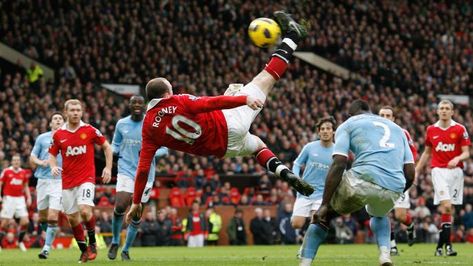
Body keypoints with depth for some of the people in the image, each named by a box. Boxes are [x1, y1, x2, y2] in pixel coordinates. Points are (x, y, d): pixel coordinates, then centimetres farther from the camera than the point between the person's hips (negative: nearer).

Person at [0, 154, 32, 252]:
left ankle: (20, 241, 12)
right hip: (9, 198, -3)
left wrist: (29, 197, 8)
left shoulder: (23, 172, 8)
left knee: (25, 222, -6)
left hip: (20, 199, 3)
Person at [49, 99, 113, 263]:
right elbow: (52, 154, 13)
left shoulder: (90, 130, -3)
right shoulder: (58, 134, 2)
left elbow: (106, 147, 7)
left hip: (86, 178, -3)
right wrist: (53, 166, -8)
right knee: (72, 218, 5)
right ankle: (84, 250, 19)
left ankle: (92, 243, -1)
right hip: (67, 181, 3)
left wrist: (108, 168, 0)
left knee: (84, 210, -23)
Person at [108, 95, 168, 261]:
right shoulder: (121, 124, 6)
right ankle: (115, 242, 4)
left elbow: (164, 149, 2)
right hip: (126, 171, 0)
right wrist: (113, 151, -6)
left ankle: (126, 250, 17)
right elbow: (115, 145, 19)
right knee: (120, 206, -19)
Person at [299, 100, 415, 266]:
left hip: (363, 180, -4)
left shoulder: (348, 124, 17)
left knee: (323, 215, 20)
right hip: (393, 190, 4)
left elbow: (339, 164, 1)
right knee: (378, 214, 39)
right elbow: (410, 174, 20)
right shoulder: (397, 129, 31)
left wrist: (324, 205, -3)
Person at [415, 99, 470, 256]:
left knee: (449, 208, 2)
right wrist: (417, 171, 16)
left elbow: (466, 153, 0)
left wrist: (457, 158, -21)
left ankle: (440, 245, 11)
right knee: (446, 206, -16)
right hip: (438, 170, 0)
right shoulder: (431, 130, 8)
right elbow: (427, 152, 19)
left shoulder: (460, 129, 2)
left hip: (455, 170, 1)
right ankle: (447, 244, -14)